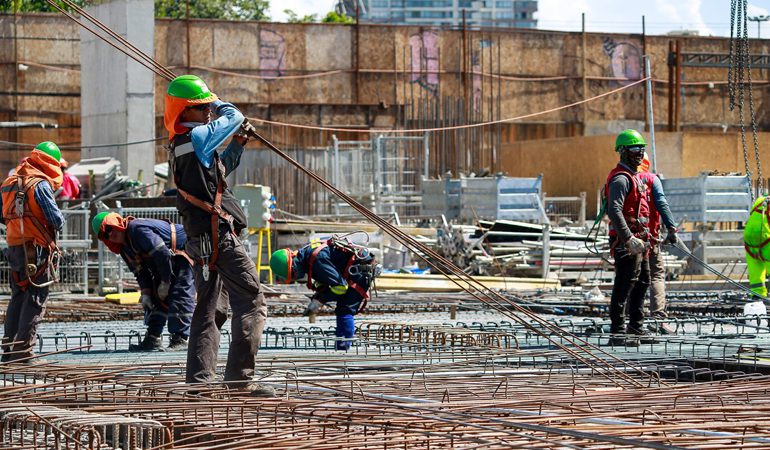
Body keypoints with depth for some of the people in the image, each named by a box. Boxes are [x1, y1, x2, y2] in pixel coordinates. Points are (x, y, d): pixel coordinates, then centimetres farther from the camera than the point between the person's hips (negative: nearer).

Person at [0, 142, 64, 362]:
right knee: (35, 299, -3)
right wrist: (60, 219, 7)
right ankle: (23, 350, -7)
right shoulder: (40, 185, -13)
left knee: (18, 297, 17)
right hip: (36, 248, -8)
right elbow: (56, 220, -14)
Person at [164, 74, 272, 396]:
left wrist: (237, 144, 19)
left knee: (210, 309, 14)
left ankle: (199, 379, 12)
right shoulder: (196, 137, -12)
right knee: (251, 300, -8)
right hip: (217, 233, -10)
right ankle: (240, 376, -12)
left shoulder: (181, 143, 18)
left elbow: (219, 169, 31)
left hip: (201, 238, 10)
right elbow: (233, 116, -1)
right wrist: (217, 105, 18)